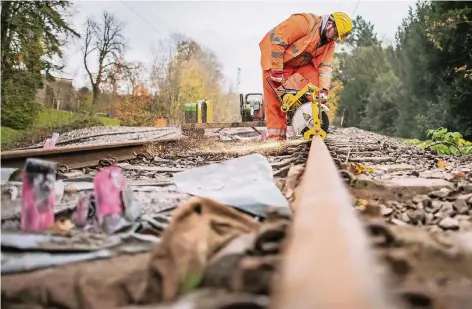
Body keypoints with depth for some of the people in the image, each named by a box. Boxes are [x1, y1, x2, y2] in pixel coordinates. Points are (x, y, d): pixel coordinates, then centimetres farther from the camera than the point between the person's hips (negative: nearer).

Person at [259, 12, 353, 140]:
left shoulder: (330, 43, -4)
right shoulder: (305, 22, -29)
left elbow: (325, 65, -9)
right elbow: (277, 38, -32)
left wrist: (323, 90, -24)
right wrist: (277, 70, -30)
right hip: (275, 58, -7)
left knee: (316, 82, -9)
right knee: (276, 99, -11)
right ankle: (275, 137, -6)